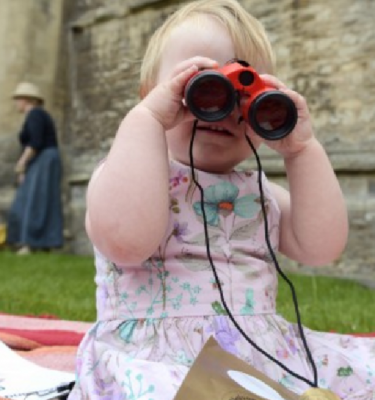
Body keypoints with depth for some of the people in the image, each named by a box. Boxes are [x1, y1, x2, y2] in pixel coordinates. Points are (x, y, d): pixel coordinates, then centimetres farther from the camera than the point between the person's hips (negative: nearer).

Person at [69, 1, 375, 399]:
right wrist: (145, 118, -22)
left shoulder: (259, 191, 13)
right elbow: (126, 241, -25)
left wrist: (302, 148, -4)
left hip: (265, 354, 6)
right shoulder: (126, 174, -3)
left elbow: (321, 247, 0)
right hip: (155, 362, -5)